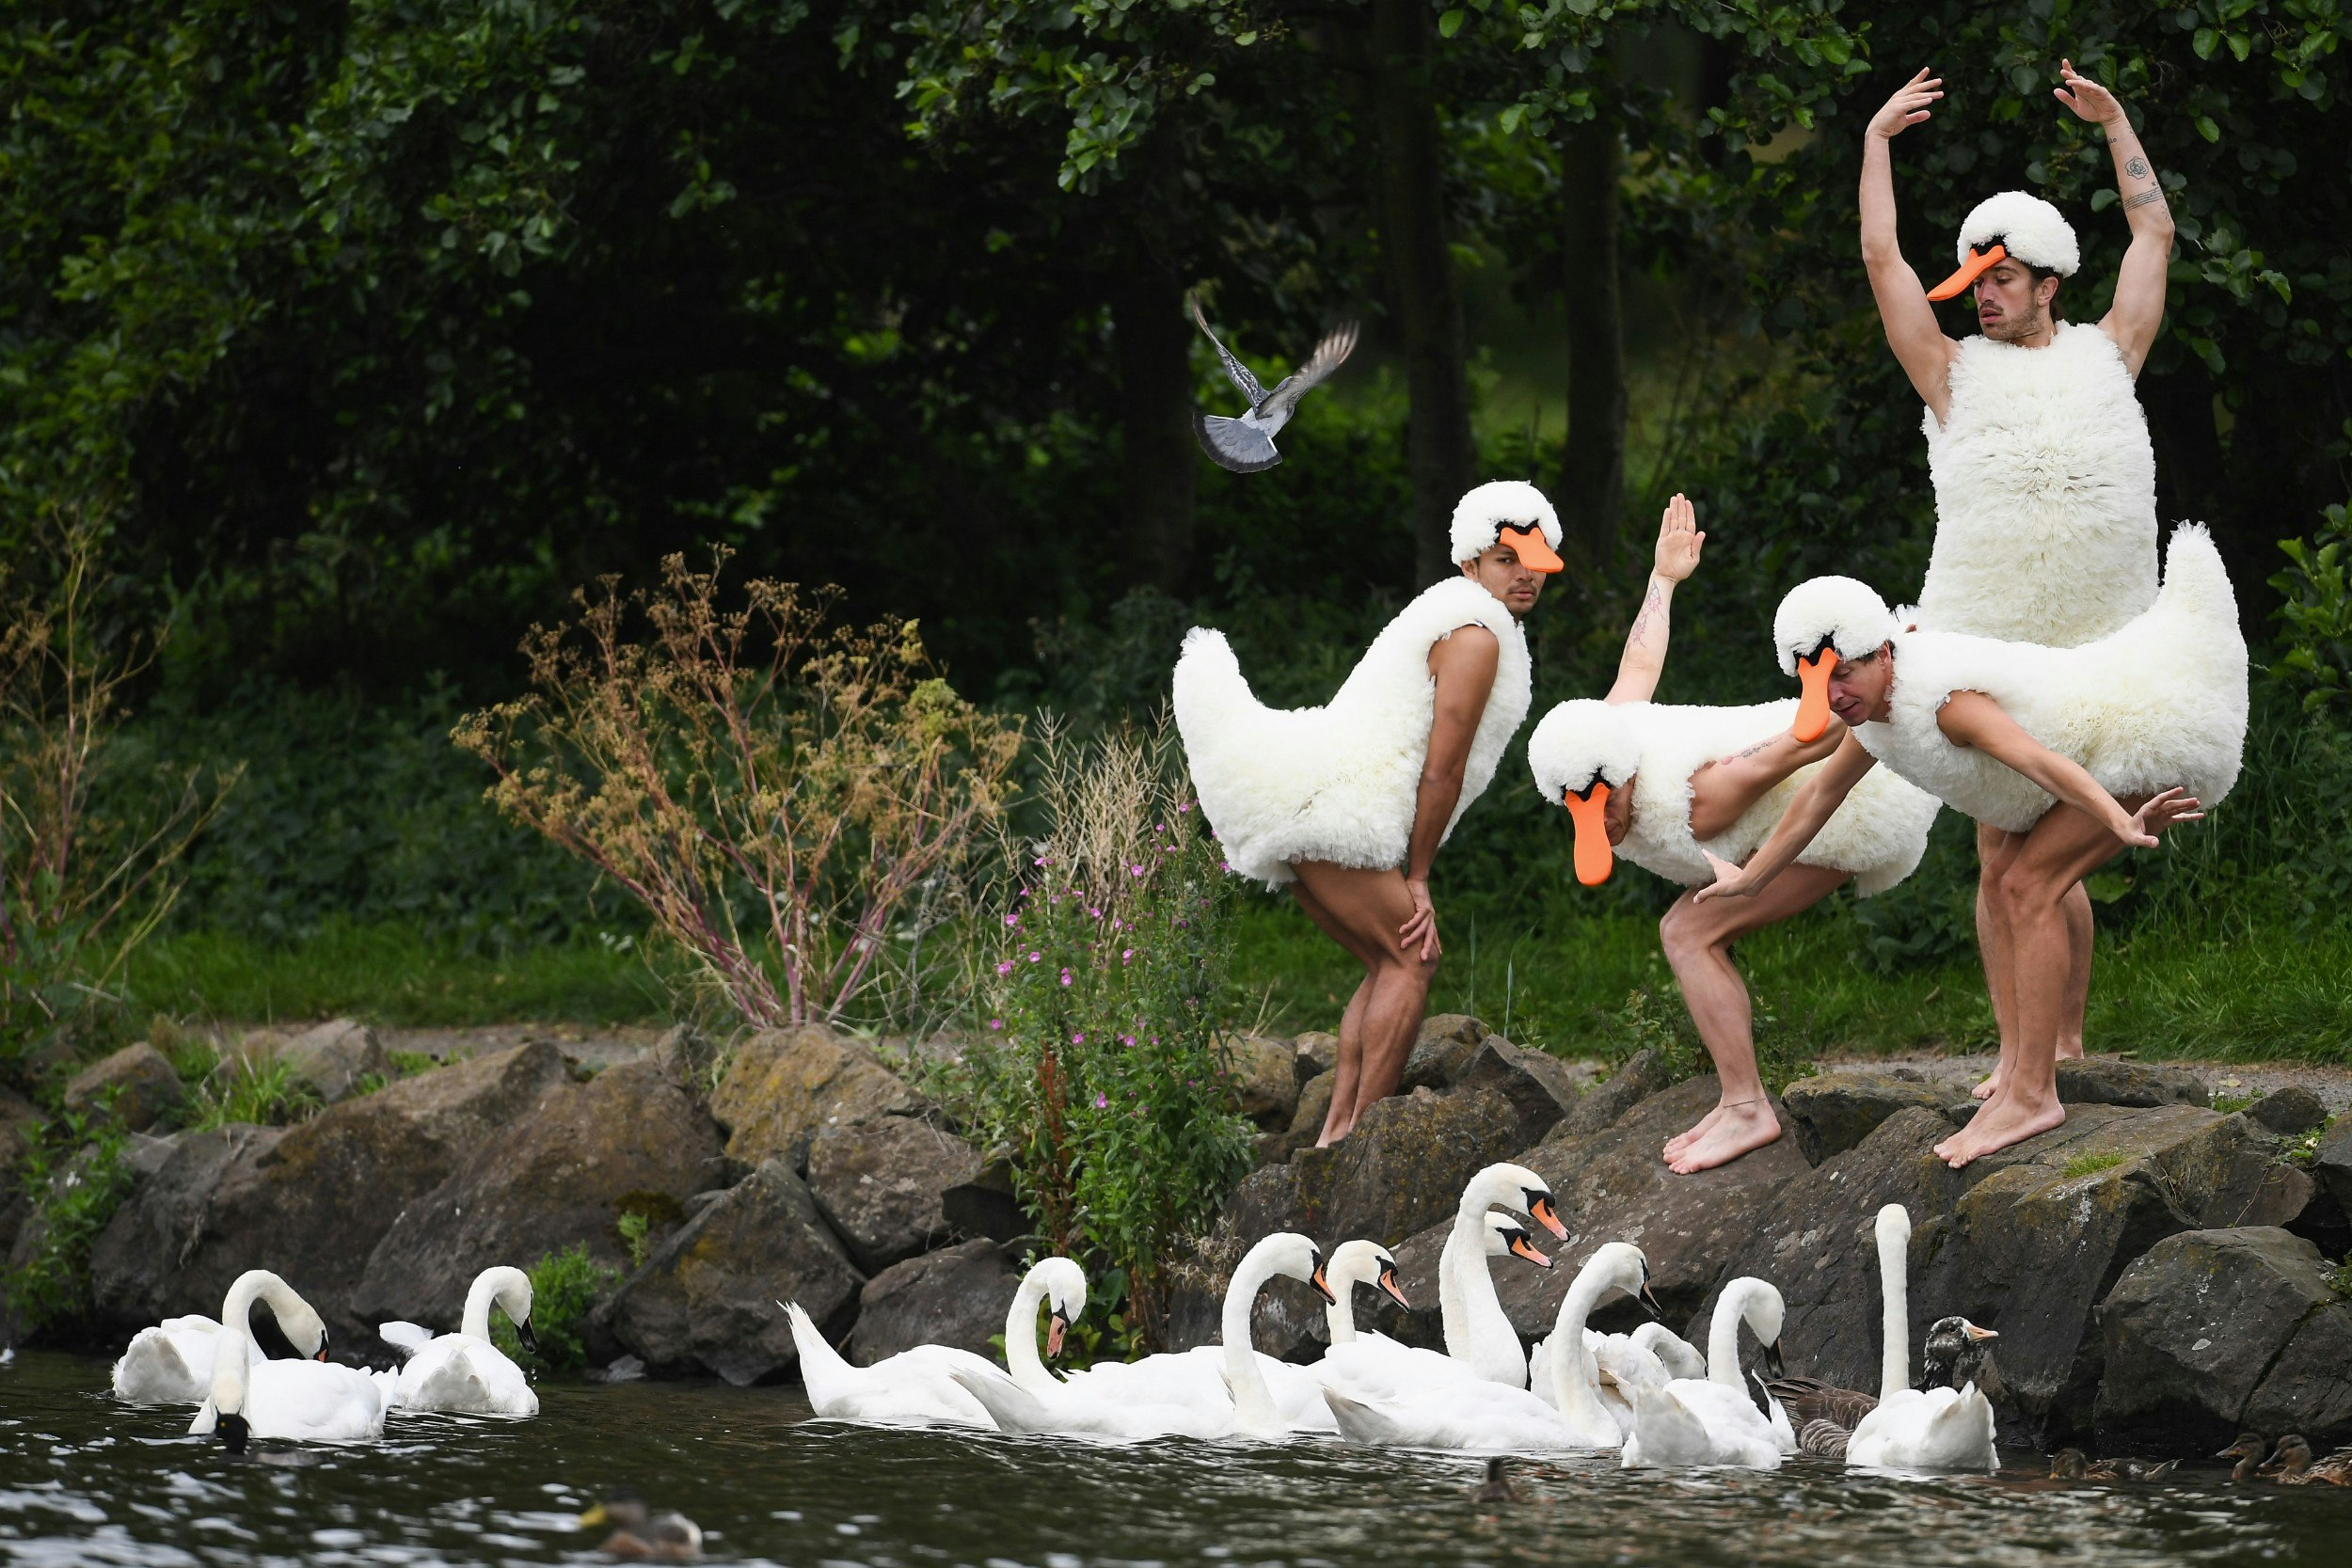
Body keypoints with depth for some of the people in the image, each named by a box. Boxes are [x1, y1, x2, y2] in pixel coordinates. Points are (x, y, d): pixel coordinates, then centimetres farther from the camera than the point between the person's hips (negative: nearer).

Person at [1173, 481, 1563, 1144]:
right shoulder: (1477, 637, -10)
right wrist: (1417, 878, -5)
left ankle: (1336, 1132, 6)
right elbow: (1441, 772, -13)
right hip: (1333, 811, -10)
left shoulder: (1447, 621, 23)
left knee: (1389, 965, 13)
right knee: (1411, 959, -9)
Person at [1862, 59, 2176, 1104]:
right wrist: (1878, 138, 14)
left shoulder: (2104, 355, 13)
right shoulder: (1956, 373, 9)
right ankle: (2016, 1052, 4)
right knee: (2004, 854, -1)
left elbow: (2154, 234, 22)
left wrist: (2115, 124, 27)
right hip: (1986, 646, -1)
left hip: (2096, 646, 1)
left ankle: (2069, 1041, 12)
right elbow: (1882, 257, 8)